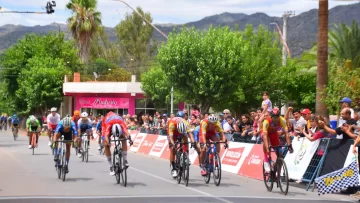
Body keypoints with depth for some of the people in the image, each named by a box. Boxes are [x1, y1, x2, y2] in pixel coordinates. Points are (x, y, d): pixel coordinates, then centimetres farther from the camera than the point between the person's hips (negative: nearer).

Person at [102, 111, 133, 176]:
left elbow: (126, 131, -55)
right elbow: (106, 135, -56)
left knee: (124, 139, -23)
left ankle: (125, 160, -19)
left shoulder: (122, 123, -41)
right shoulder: (108, 125, -44)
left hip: (118, 123, 2)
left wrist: (129, 139, -74)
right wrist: (107, 142, -75)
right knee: (106, 145, -15)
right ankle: (111, 167, -8)